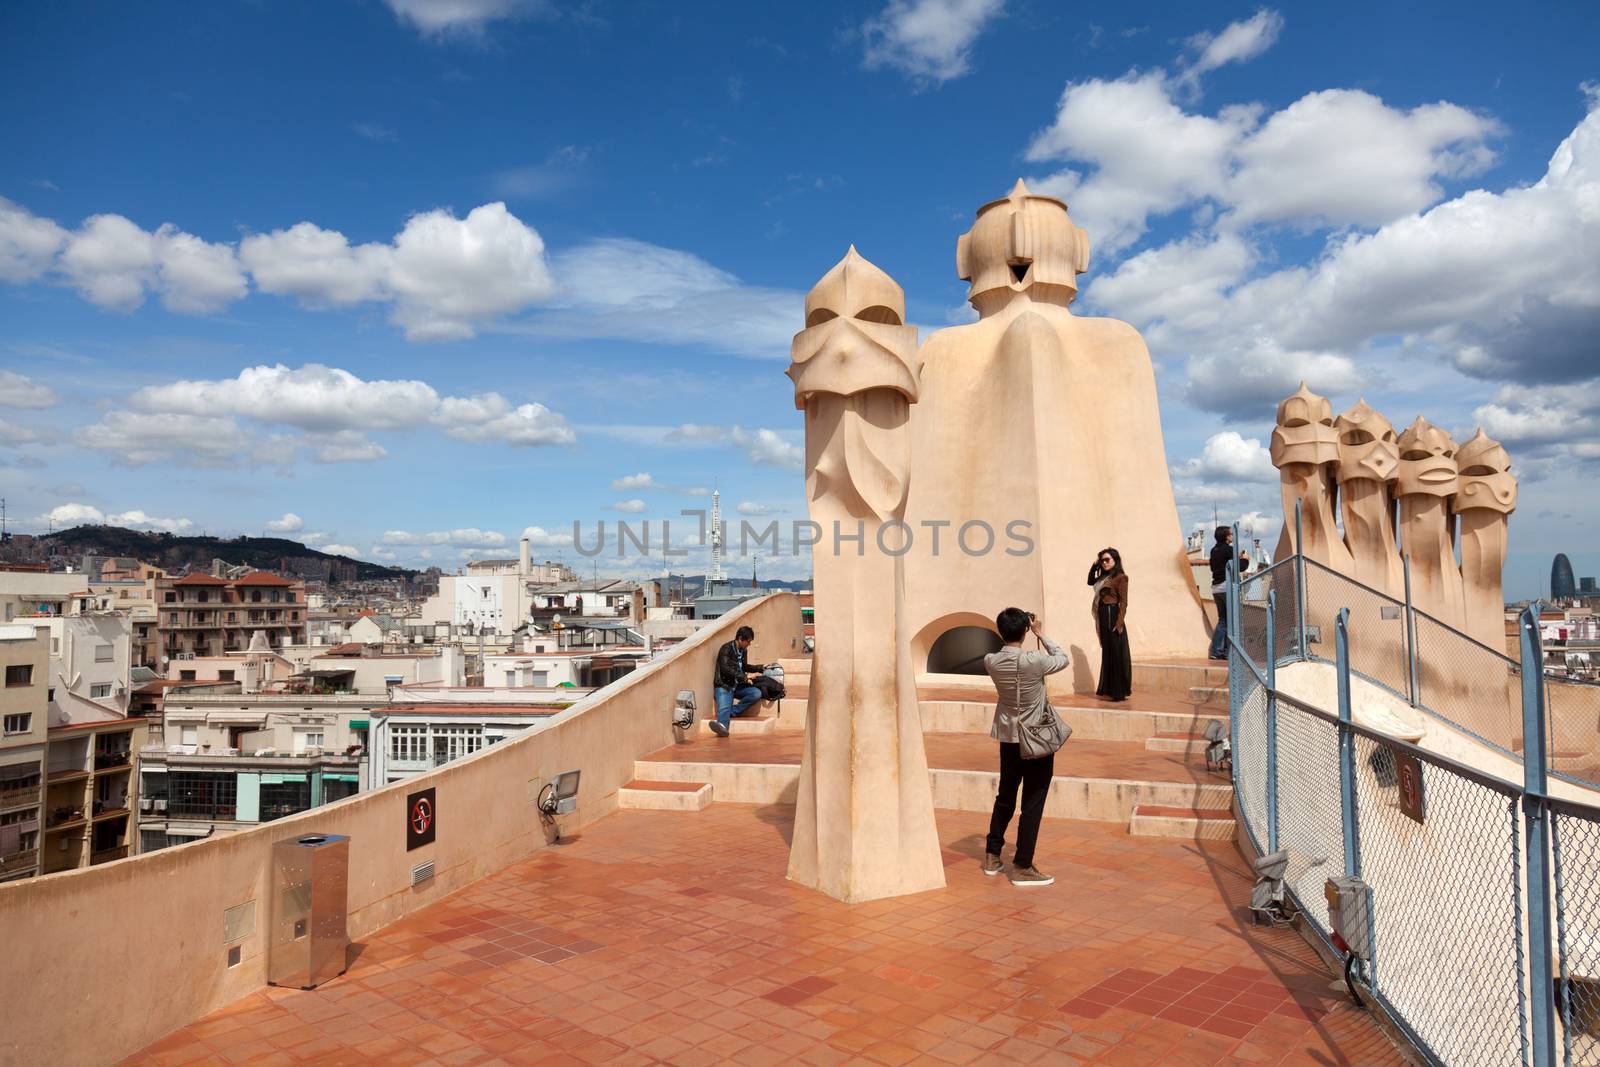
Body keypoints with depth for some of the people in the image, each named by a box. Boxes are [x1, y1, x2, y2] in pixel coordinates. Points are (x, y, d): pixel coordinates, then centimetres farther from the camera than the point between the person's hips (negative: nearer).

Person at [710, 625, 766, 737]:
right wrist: (744, 677, -24)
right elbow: (725, 668, -21)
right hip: (724, 685, -6)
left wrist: (760, 667, 23)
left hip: (737, 686, 7)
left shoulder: (743, 650, 14)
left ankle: (732, 711, -24)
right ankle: (722, 725, -60)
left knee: (757, 694, -19)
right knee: (724, 706, -33)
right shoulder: (726, 649, -9)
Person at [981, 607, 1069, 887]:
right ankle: (1022, 867, 10)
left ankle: (992, 856, 30)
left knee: (1005, 795, 20)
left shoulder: (991, 662, -9)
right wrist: (1040, 634, 2)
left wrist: (1009, 630, 6)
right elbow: (1063, 659, -3)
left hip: (1008, 737, 5)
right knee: (1032, 803, 5)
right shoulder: (1034, 661, -23)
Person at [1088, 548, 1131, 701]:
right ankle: (1110, 689, 16)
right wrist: (1094, 566, 15)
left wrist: (1119, 623, -20)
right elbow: (1090, 581, 32)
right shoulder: (1104, 577, 14)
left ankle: (1119, 691, -3)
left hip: (1113, 616, -8)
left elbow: (1123, 602, -12)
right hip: (1103, 617, 8)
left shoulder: (1121, 577, -7)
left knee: (1116, 653, -6)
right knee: (1107, 653, 11)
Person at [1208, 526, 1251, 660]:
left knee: (1222, 620, 12)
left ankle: (1216, 651, 7)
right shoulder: (1229, 549, -11)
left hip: (1216, 587, 7)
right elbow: (1241, 567, -14)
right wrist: (1245, 559, 8)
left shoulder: (1214, 550, 11)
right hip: (1228, 587, -7)